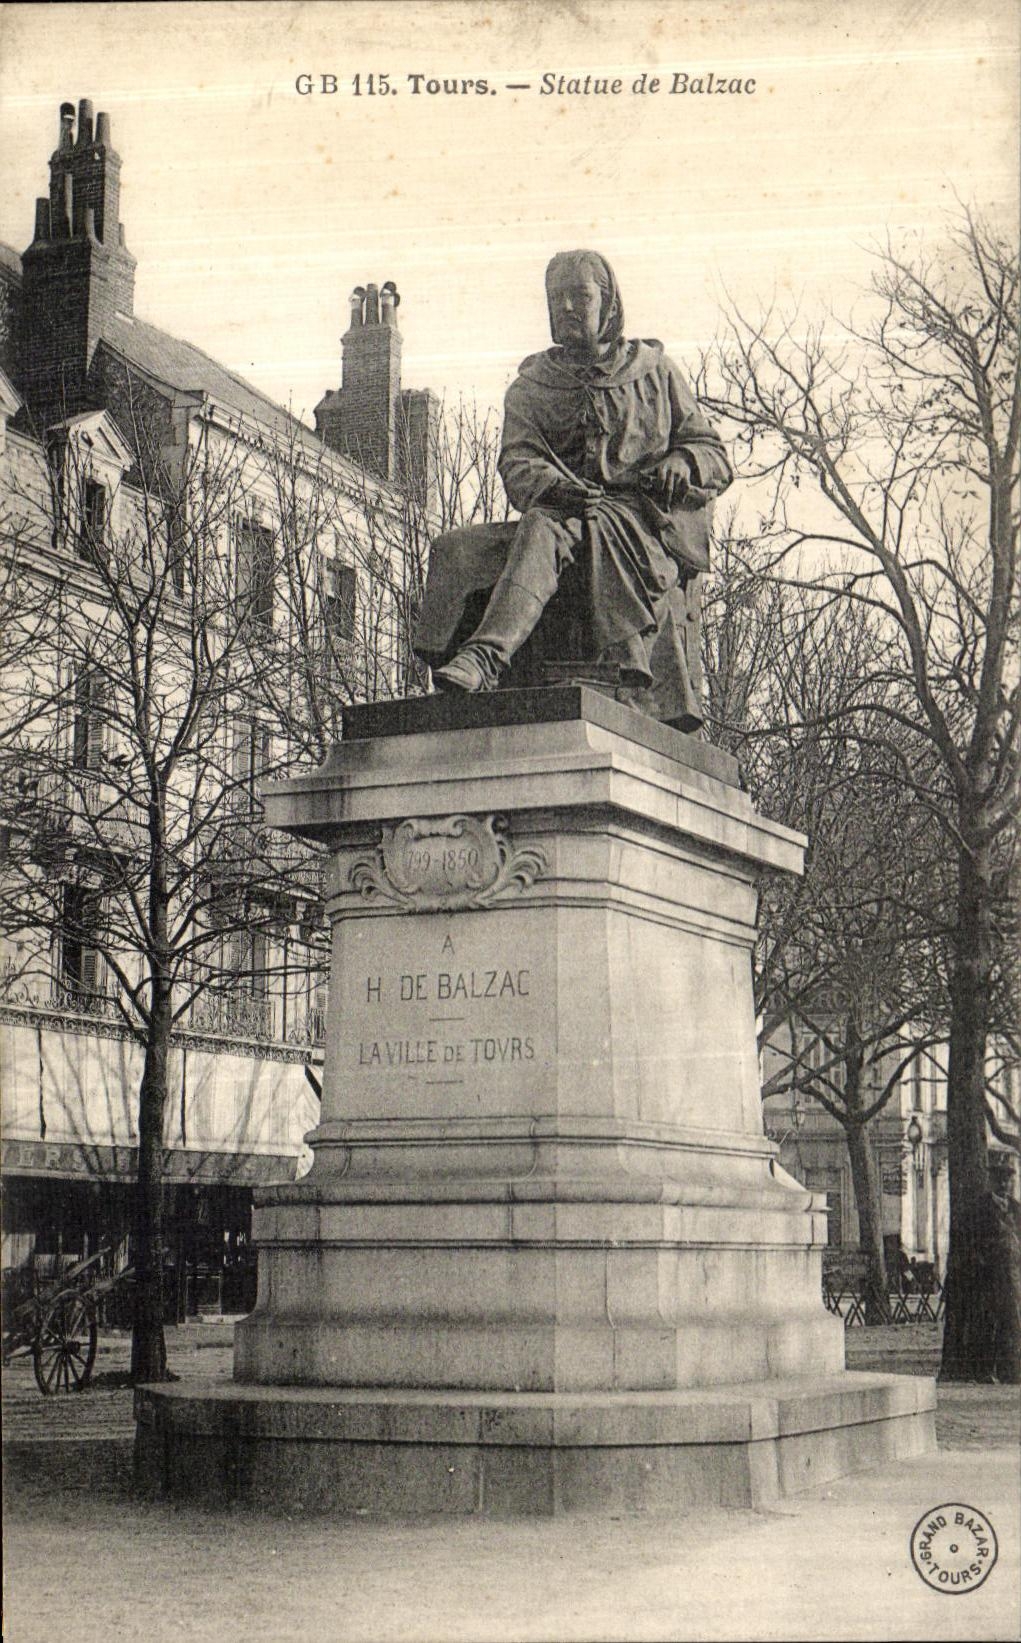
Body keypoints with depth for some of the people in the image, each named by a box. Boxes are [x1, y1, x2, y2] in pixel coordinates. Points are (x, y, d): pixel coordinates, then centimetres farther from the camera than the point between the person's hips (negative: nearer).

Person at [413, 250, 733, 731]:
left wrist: (680, 463, -7)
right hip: (567, 519, 3)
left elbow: (715, 457, 18)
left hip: (644, 519, -3)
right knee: (454, 551, -25)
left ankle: (486, 656, -54)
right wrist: (554, 487, -20)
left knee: (545, 530, -37)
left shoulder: (655, 372, 21)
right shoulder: (530, 387, 23)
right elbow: (518, 464, 5)